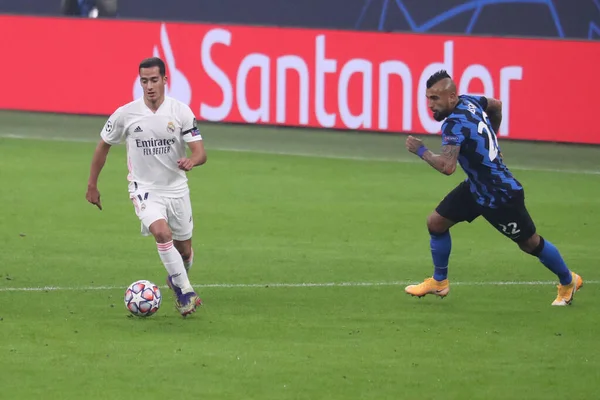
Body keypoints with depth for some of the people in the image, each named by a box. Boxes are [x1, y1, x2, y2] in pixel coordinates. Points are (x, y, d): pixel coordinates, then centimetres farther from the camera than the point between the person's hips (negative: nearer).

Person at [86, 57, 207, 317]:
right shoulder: (125, 114, -8)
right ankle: (186, 294, -24)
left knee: (184, 251, 11)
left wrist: (192, 161, -36)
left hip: (177, 188, 2)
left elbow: (200, 153, -12)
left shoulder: (181, 112, -8)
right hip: (144, 189, -2)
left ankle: (175, 281, 45)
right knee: (161, 232, -29)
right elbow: (103, 146, 7)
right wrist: (92, 185, 10)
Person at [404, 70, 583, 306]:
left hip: (501, 196, -9)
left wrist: (421, 151, -27)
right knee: (436, 223, 5)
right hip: (476, 187, 9)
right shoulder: (468, 101, -6)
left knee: (530, 243, 10)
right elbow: (496, 105, 16)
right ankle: (439, 282, 21)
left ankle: (568, 282, 32)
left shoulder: (455, 125, -31)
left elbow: (447, 167, -44)